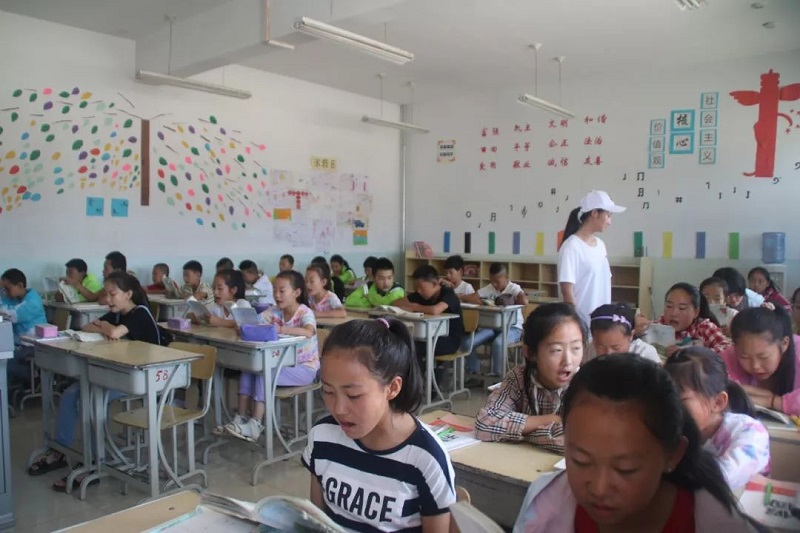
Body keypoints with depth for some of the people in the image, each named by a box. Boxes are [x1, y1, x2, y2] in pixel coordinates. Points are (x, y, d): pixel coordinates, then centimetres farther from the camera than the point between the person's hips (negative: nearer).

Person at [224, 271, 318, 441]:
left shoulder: (305, 313, -18)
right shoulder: (275, 312, 1)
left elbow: (309, 332, -39)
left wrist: (281, 329, -50)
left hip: (305, 368, -7)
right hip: (282, 363, 7)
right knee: (248, 369, -12)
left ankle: (255, 424, -20)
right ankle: (241, 418, -8)